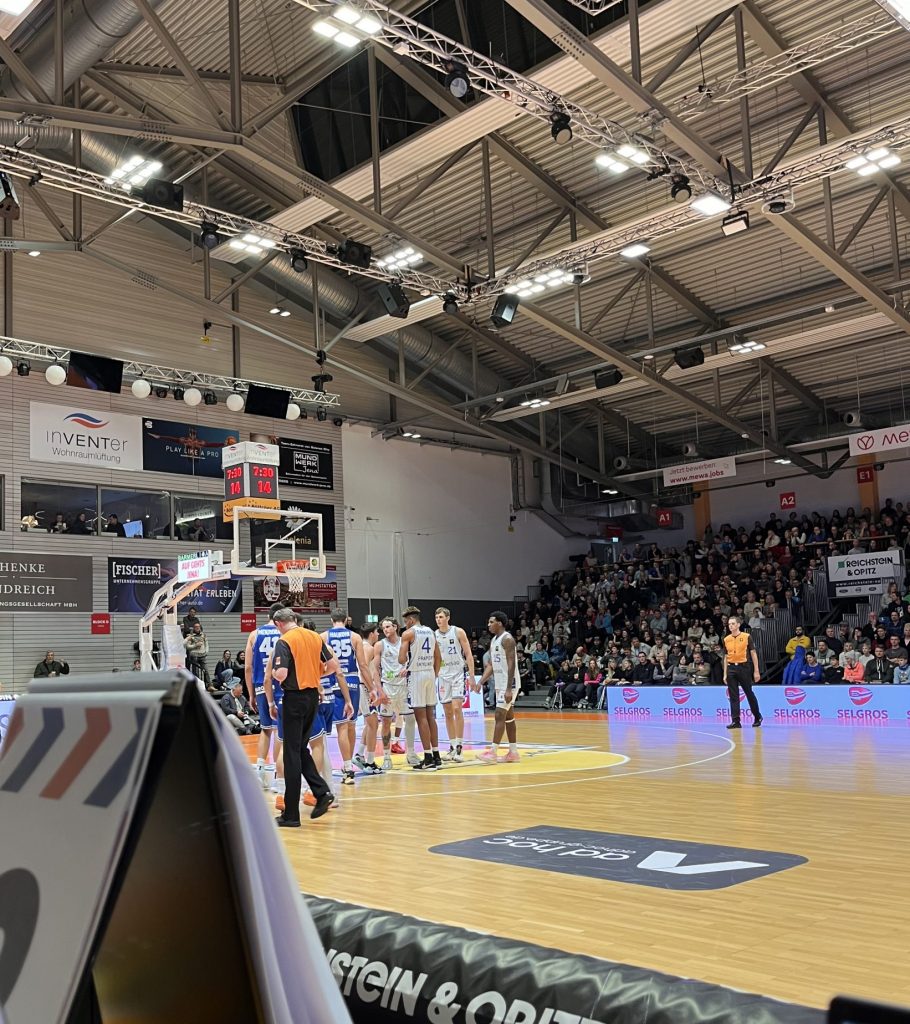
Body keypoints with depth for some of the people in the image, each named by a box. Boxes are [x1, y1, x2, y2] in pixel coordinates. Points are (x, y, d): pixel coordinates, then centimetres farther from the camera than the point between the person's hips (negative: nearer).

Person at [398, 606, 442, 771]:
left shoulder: (408, 633, -7)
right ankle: (436, 757, 14)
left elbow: (401, 659, -12)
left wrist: (405, 664, 10)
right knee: (430, 716, 12)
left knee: (421, 717, -4)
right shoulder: (431, 632, 13)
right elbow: (438, 658, 14)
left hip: (416, 674, -7)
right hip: (430, 673, 7)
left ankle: (428, 759, -4)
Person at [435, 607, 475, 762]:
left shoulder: (458, 632, -5)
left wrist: (471, 676, -9)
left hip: (458, 674, -4)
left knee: (457, 708, -15)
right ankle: (452, 747, 14)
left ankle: (459, 747, -11)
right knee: (448, 713, 7)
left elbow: (468, 654, -3)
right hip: (443, 676, 4)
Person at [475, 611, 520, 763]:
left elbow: (511, 665, -21)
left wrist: (509, 688, -25)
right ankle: (513, 752, 15)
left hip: (508, 684, -10)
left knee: (500, 716, -10)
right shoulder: (494, 640, 14)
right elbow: (491, 665, 16)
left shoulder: (507, 639, -15)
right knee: (508, 717, 10)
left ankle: (493, 752, -10)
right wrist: (481, 682, 5)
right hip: (500, 684, 10)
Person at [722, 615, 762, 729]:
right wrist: (725, 674, 10)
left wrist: (756, 671, -7)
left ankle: (757, 717, 26)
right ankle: (735, 721, 1)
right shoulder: (726, 640, 9)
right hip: (731, 668, 4)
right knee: (733, 696, 0)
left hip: (744, 667, -3)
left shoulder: (746, 637, -3)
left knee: (749, 693, 7)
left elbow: (753, 654, -2)